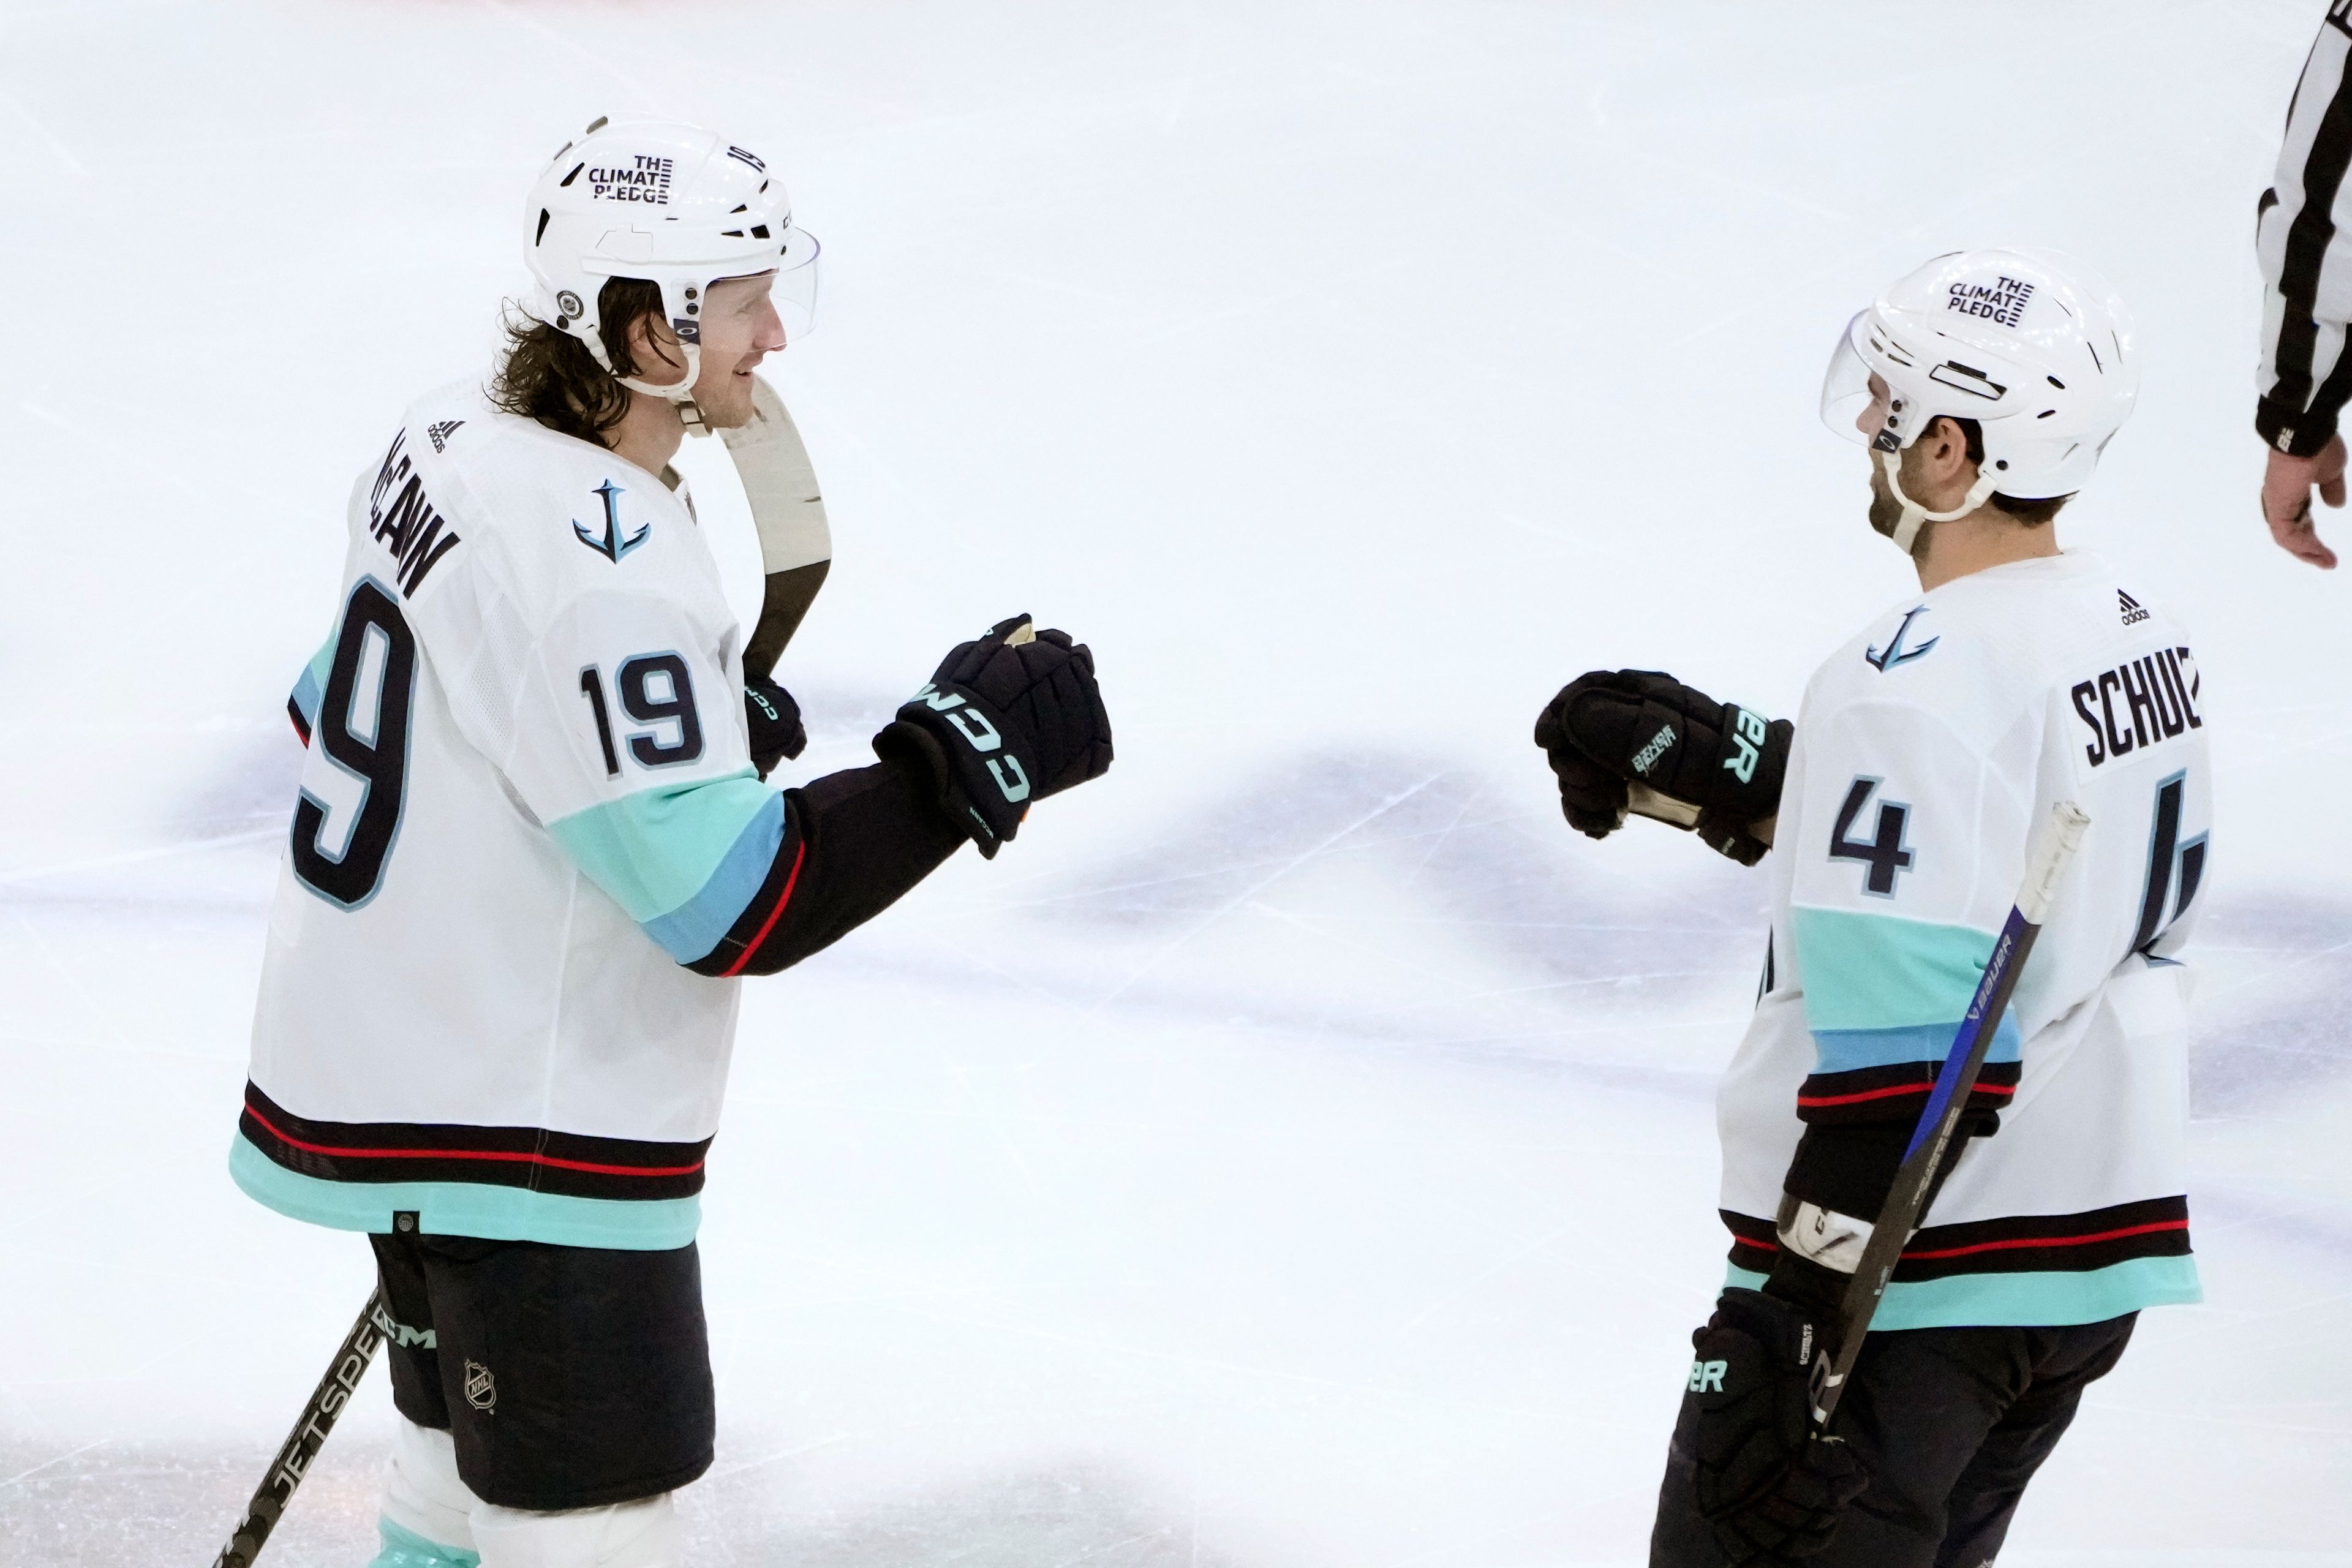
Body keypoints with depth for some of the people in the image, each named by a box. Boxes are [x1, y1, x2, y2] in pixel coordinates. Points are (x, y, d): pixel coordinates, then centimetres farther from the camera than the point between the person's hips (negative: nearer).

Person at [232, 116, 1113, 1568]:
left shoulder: (457, 438, 2)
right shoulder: (598, 569, -28)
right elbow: (729, 905, -27)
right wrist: (965, 754, -23)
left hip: (400, 1053, 10)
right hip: (516, 1135, -10)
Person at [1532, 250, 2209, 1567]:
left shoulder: (1920, 689, -23)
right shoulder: (2137, 631, 5)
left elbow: (1903, 1055, -26)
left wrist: (1791, 1312, -21)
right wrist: (1699, 765, 14)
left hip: (1911, 1276, -9)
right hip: (2098, 1259, 9)